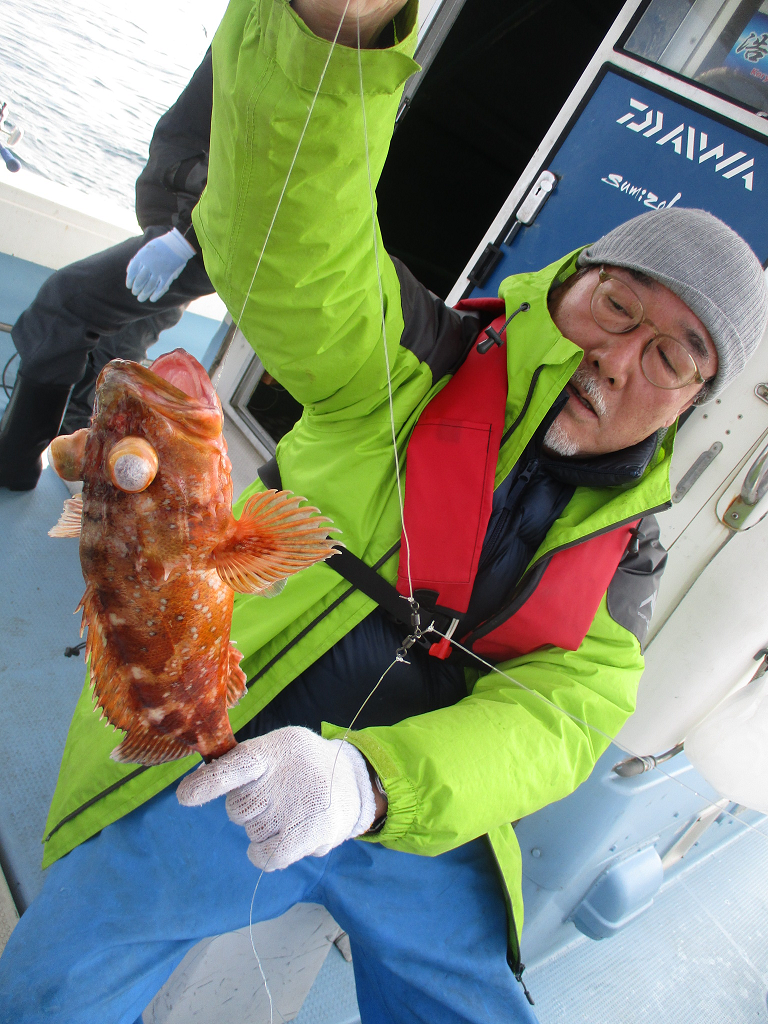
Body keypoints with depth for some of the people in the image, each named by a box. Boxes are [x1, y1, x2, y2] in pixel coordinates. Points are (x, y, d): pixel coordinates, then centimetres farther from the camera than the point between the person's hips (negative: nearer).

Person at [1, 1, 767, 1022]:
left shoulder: (626, 548, 2)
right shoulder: (417, 365, -6)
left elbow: (557, 720, -12)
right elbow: (293, 244, -25)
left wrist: (369, 781, -30)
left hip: (423, 821, 3)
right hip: (224, 768, -2)